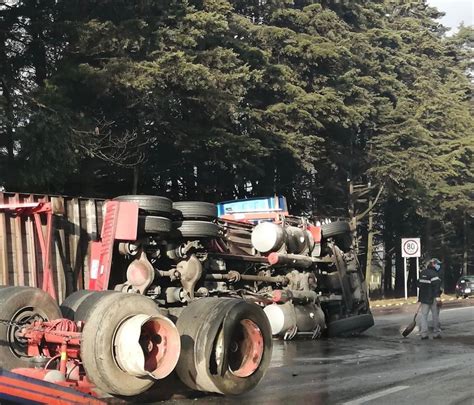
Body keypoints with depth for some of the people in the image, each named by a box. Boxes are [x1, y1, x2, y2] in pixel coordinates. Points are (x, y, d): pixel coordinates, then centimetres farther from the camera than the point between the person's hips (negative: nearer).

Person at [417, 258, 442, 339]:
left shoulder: (422, 273, 11)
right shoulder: (433, 273, -13)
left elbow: (418, 284, 19)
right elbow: (436, 285, -23)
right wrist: (437, 296, -26)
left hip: (424, 298, 6)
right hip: (432, 298, -6)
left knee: (424, 315, 7)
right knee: (435, 315, 5)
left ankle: (424, 334, 2)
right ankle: (436, 333, 8)